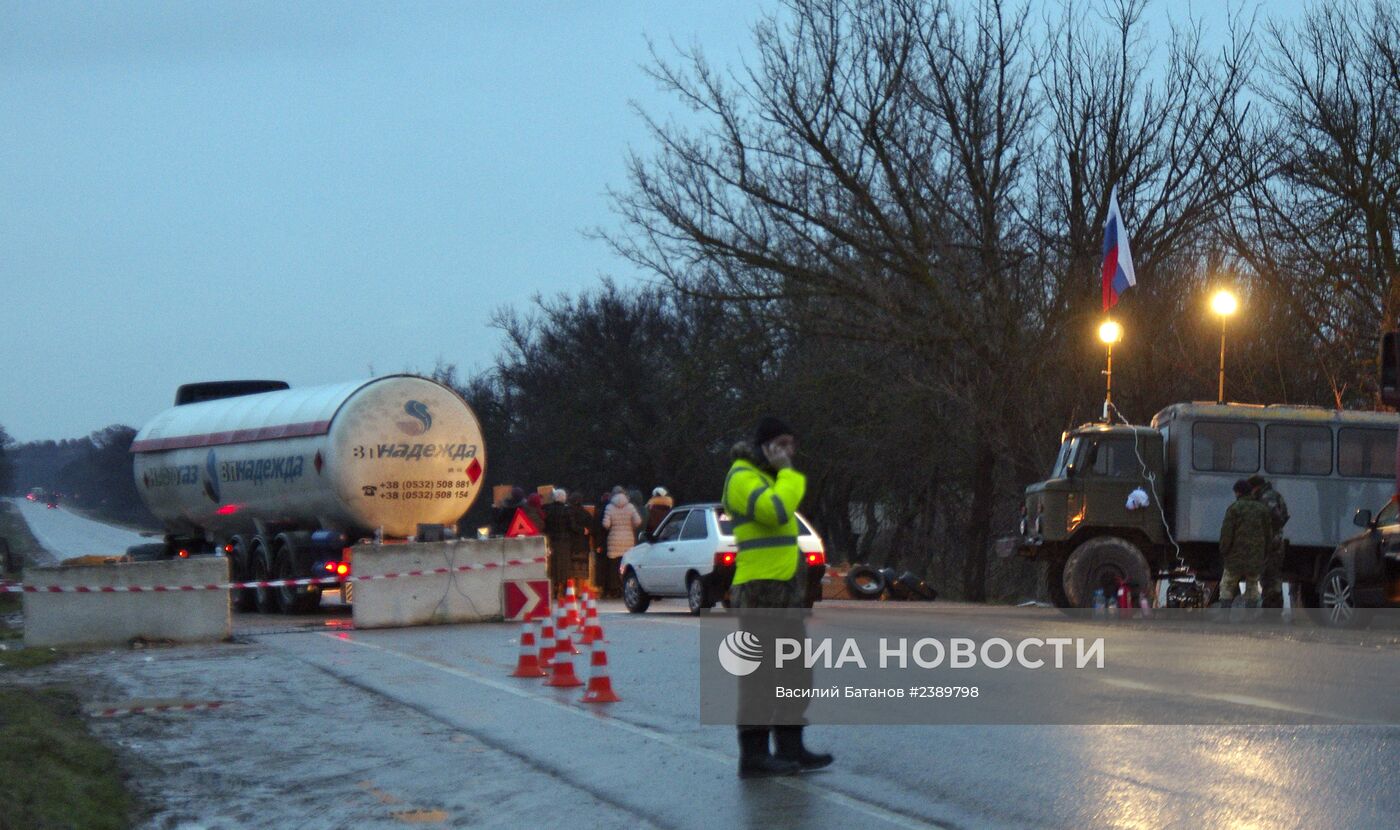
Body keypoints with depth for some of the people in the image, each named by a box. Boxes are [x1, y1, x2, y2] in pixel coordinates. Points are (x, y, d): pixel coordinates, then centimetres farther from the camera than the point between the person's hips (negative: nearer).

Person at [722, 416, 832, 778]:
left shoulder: (770, 479, 21)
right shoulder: (742, 478, -11)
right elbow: (777, 511, -28)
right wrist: (788, 473, -14)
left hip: (786, 589, 10)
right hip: (761, 589, -10)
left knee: (794, 670, 11)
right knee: (760, 671, -8)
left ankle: (790, 748, 16)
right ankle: (753, 755, -6)